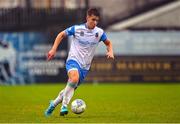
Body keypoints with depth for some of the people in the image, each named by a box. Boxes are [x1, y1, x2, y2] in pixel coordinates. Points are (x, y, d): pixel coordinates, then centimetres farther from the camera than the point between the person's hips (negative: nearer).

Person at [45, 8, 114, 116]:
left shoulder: (99, 32, -2)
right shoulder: (77, 29, -9)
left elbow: (108, 43, 17)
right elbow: (61, 35, 5)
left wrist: (110, 52, -4)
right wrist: (54, 49, -3)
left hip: (85, 66, 4)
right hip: (73, 60, -4)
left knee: (71, 88, 8)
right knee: (74, 78, -35)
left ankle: (54, 103, 32)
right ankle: (64, 105, -25)